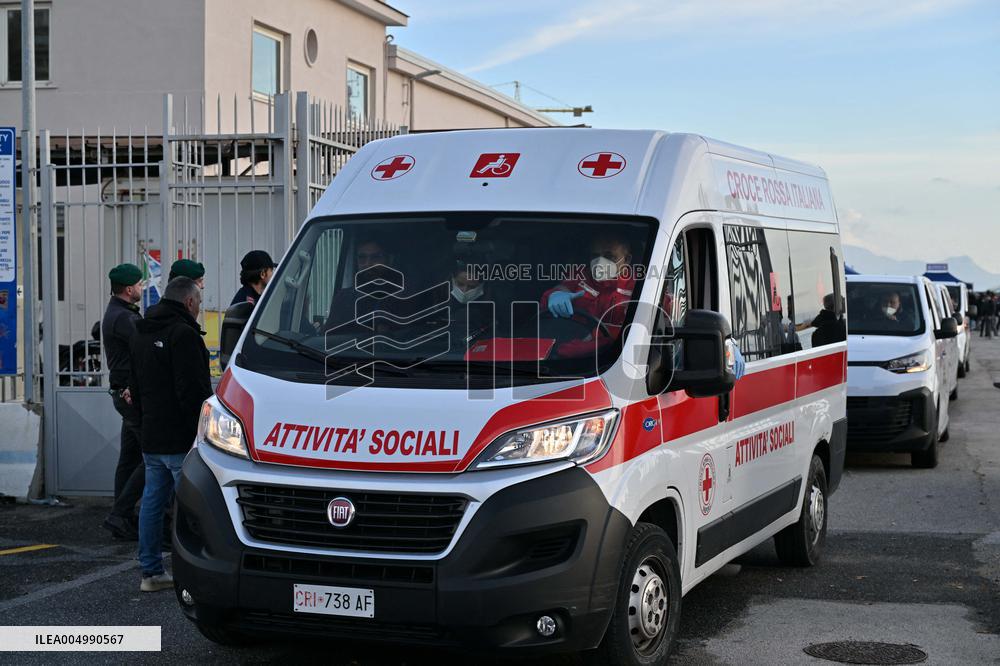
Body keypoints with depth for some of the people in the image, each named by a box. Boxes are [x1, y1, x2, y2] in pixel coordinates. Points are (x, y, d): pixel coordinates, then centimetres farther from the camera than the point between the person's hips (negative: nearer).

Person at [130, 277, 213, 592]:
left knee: (152, 501, 12)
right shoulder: (182, 333, -15)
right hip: (180, 439, -9)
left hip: (151, 438, 9)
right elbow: (193, 389, -20)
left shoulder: (141, 334, 17)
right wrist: (203, 430, -16)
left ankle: (151, 572, 16)